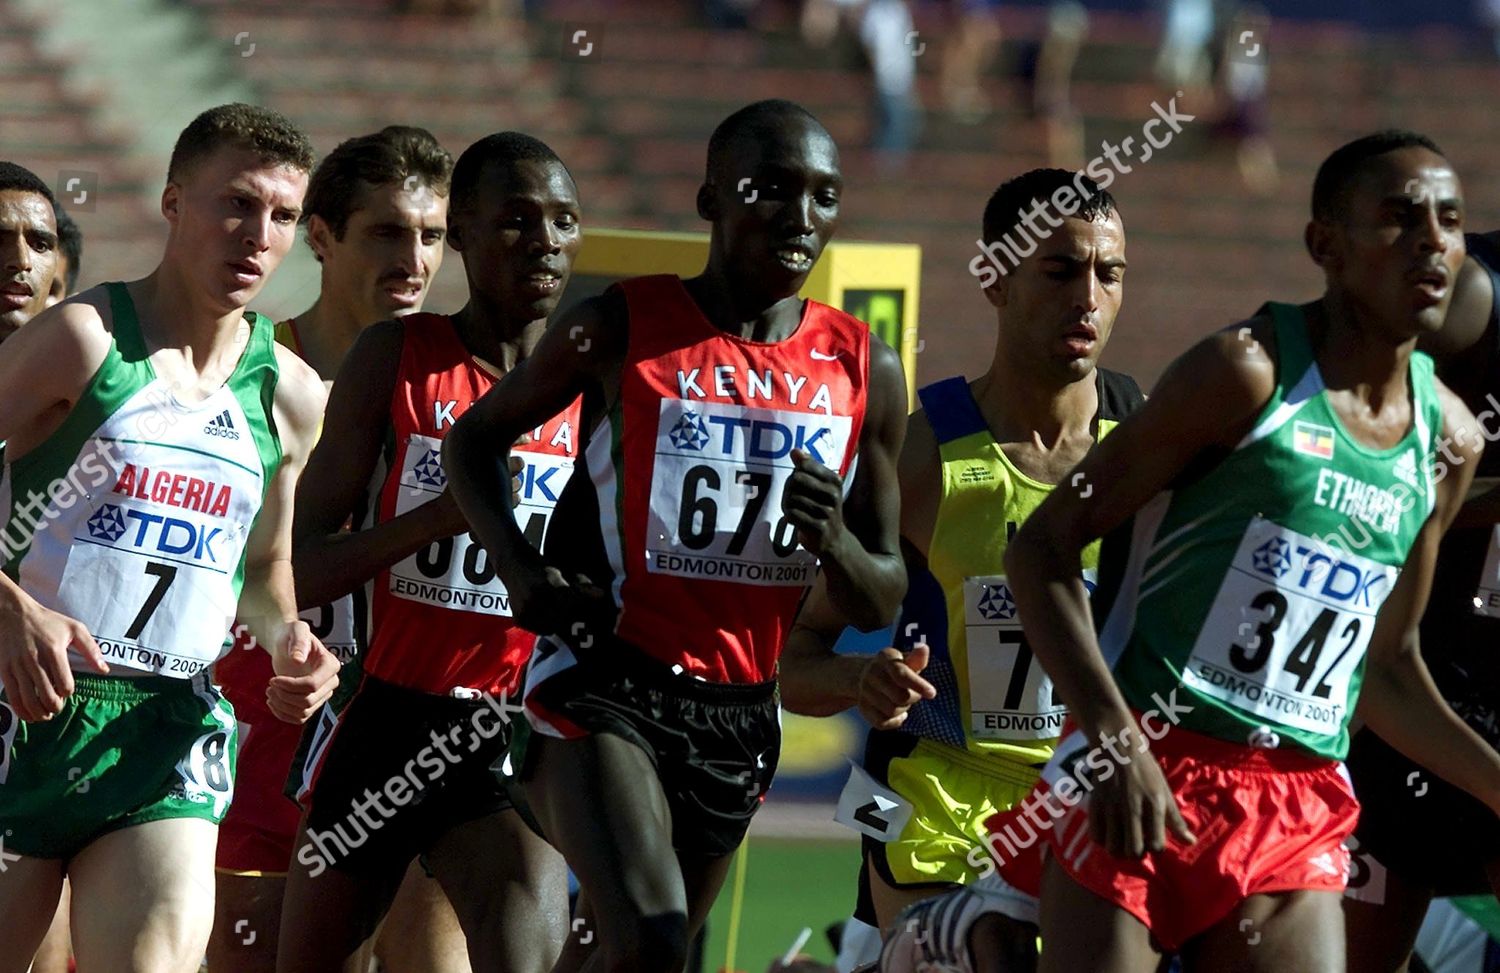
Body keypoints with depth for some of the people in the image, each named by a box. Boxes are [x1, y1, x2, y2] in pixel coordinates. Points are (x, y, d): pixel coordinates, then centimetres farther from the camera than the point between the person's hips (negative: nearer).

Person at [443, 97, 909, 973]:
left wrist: (834, 544, -14)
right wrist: (519, 566, -7)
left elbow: (881, 601, 10)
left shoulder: (866, 373, 5)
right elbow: (476, 438, 11)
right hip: (606, 681, -5)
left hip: (740, 715, 5)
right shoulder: (619, 332, -5)